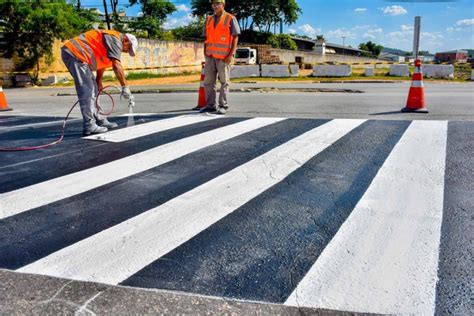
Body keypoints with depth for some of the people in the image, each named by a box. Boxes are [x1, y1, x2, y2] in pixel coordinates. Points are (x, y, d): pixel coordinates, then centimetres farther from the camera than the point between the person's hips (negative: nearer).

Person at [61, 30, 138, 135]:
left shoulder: (111, 39, 23)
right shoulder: (115, 39, -9)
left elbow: (102, 64, 27)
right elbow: (117, 66, -19)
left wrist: (99, 83, 29)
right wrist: (125, 87, -18)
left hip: (71, 53, 11)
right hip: (74, 53, -11)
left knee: (93, 90, 14)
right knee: (87, 91, -12)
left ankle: (98, 120, 20)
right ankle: (89, 126, -10)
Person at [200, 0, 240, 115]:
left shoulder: (230, 19, -1)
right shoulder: (209, 20, 14)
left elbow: (235, 37, -5)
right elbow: (206, 38, 17)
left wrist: (231, 55, -13)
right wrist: (205, 53, 8)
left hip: (224, 57, -5)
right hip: (210, 56, 5)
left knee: (224, 82, 1)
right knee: (208, 81, 4)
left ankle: (223, 106, 6)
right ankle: (210, 105, 11)